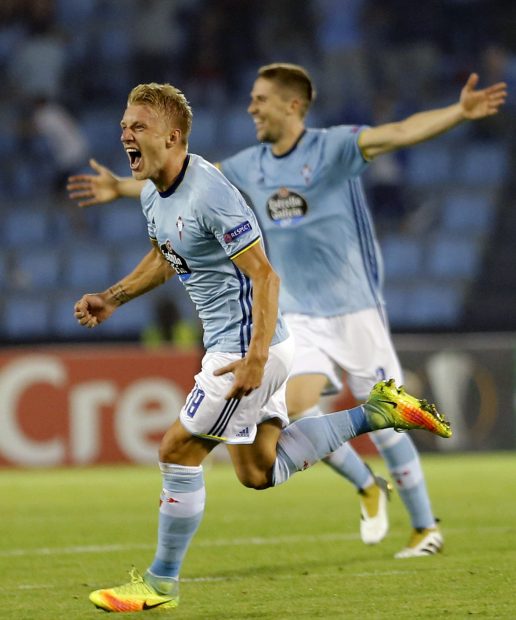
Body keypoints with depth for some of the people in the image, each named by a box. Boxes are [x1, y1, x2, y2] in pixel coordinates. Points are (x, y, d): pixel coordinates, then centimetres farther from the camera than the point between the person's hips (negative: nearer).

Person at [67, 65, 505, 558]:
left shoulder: (334, 148, -10)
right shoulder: (251, 166, 7)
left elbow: (403, 131, -23)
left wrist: (460, 112, -38)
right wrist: (121, 188, 28)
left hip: (353, 310, -5)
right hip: (298, 317, 5)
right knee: (295, 409, -14)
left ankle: (426, 527, 11)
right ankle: (368, 489, 10)